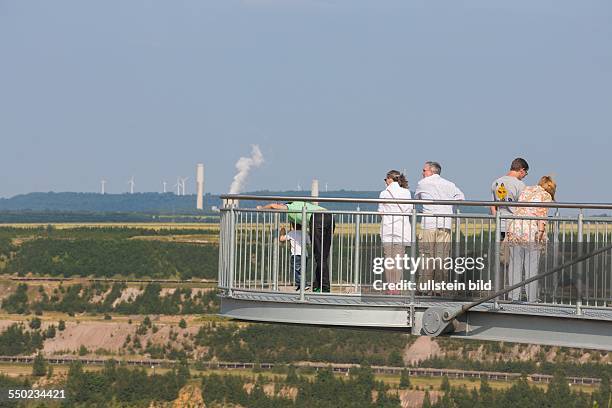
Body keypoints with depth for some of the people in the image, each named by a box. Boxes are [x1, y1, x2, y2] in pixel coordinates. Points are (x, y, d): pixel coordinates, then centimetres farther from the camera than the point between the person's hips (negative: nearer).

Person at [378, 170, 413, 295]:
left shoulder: (384, 193, -3)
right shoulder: (406, 193, 1)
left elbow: (380, 211, 1)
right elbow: (409, 210, 2)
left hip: (388, 228, -1)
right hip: (402, 228, 1)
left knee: (389, 259, 3)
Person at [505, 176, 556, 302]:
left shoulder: (526, 190, 20)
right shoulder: (546, 196, 4)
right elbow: (542, 214, -10)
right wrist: (541, 231, -18)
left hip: (515, 229, 5)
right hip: (531, 231, -5)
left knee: (515, 264, 11)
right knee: (531, 266, 3)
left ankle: (514, 296, 11)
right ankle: (531, 298, 6)